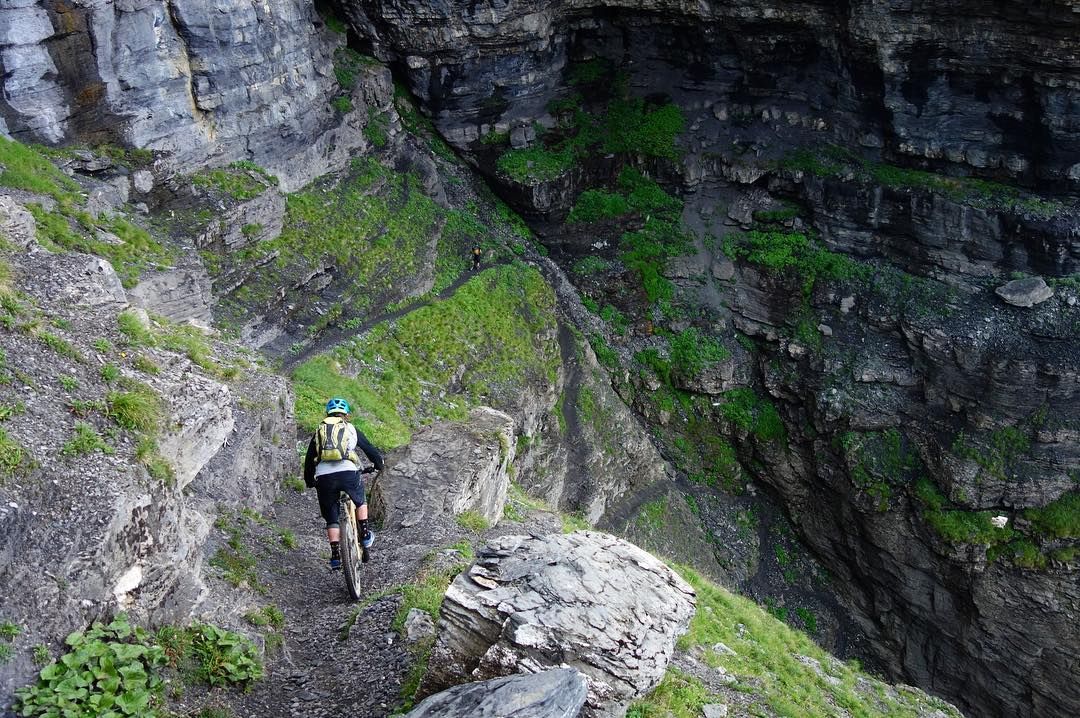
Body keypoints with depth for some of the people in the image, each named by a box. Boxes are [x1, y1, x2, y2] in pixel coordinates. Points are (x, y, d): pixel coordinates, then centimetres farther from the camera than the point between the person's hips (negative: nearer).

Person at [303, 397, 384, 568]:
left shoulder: (319, 431, 24)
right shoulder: (351, 429, 19)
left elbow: (309, 460, 26)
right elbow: (370, 449, 24)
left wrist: (309, 481, 40)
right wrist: (378, 464, 42)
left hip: (324, 476, 1)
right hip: (348, 473, -1)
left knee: (331, 519, 15)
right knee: (360, 501, 29)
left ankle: (335, 556, 9)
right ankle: (365, 536, 26)